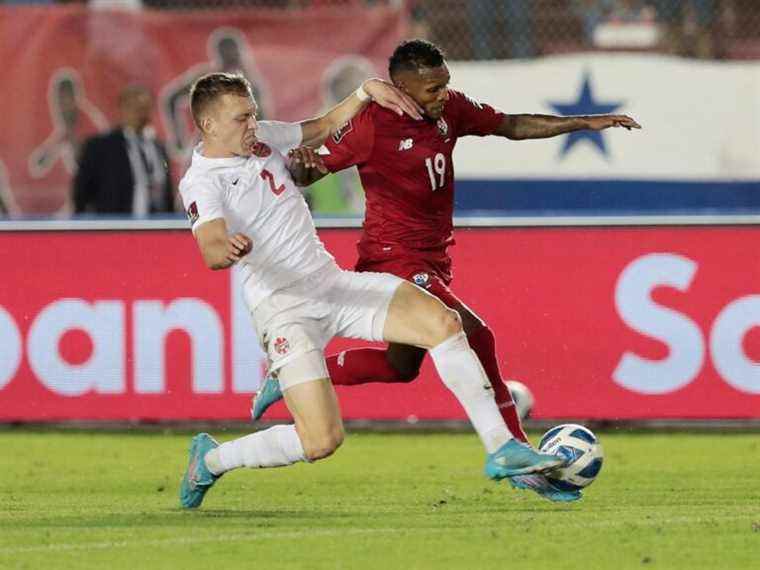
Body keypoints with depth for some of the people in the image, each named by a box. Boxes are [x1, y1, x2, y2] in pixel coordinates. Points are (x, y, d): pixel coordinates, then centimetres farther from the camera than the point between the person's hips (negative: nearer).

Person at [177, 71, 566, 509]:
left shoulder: (262, 138, 9)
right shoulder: (202, 182, -13)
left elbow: (327, 127, 27)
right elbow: (211, 250, -31)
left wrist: (366, 91, 12)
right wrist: (228, 250, -54)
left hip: (332, 281, 7)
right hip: (283, 308, -7)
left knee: (443, 321, -13)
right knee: (322, 441, -18)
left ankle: (502, 448, -8)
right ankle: (211, 459, 7)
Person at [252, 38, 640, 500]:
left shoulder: (449, 108, 3)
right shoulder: (371, 125, -17)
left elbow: (513, 126, 13)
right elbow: (303, 171, -13)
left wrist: (587, 123, 9)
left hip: (433, 261, 9)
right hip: (396, 260, -9)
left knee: (401, 366, 19)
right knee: (474, 338, -19)